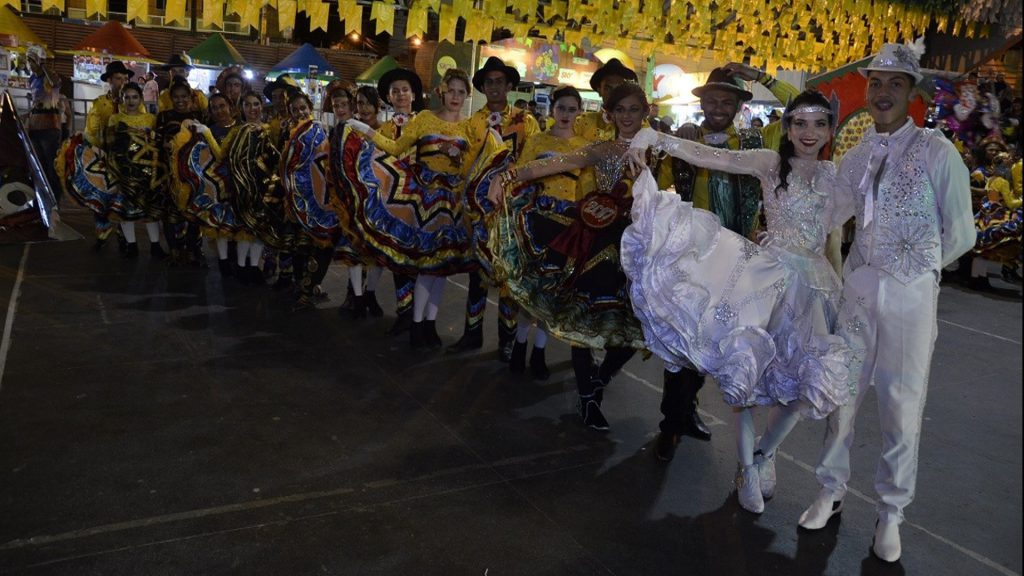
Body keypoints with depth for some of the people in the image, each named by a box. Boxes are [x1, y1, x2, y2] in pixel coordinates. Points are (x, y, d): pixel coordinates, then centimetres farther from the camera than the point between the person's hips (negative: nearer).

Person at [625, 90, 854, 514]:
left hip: (814, 282, 4)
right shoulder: (771, 163, -2)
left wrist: (841, 285, 16)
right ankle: (747, 466, 14)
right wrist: (655, 137, -28)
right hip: (769, 276, -4)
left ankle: (766, 452, 28)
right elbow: (710, 156, -16)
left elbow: (833, 237, 17)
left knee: (805, 379, 3)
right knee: (748, 367, -6)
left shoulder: (833, 175, 10)